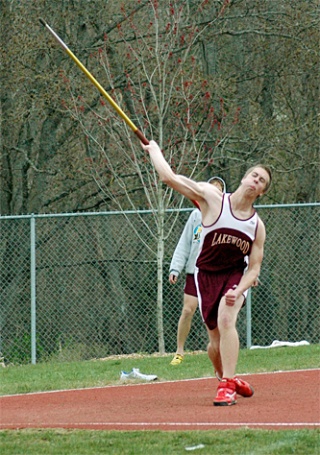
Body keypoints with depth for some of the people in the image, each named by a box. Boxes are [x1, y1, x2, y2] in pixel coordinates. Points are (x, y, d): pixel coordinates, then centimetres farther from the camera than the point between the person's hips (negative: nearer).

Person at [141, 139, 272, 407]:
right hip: (207, 276, 0)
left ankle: (228, 386, -29)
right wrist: (154, 150, -1)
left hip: (236, 277, 0)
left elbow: (254, 269, -1)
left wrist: (238, 291, -20)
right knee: (216, 342, -1)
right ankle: (226, 378, 31)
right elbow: (169, 177, -14)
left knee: (225, 320, -28)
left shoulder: (258, 226, -3)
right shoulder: (213, 198, -11)